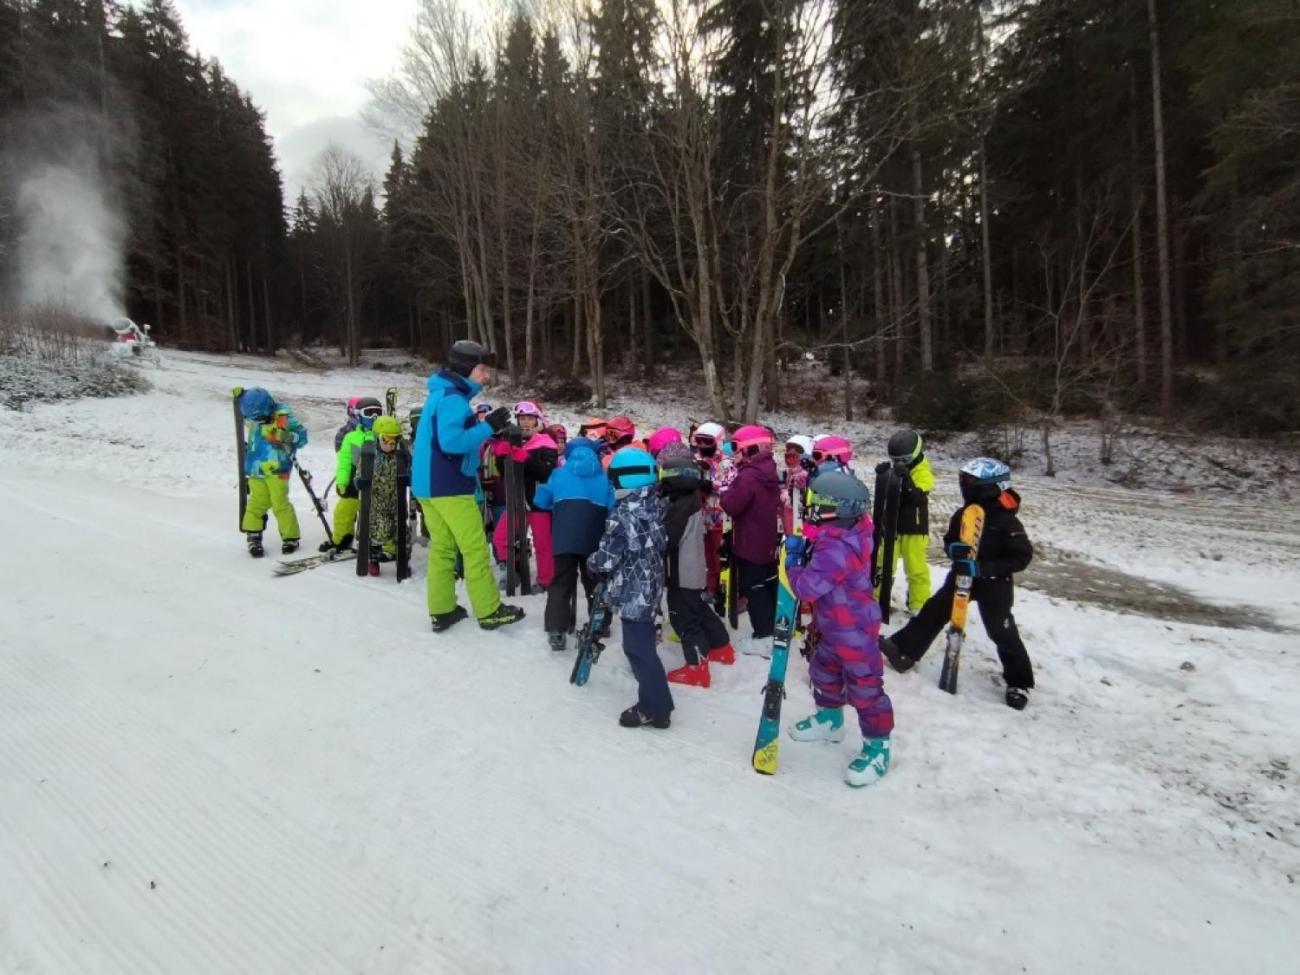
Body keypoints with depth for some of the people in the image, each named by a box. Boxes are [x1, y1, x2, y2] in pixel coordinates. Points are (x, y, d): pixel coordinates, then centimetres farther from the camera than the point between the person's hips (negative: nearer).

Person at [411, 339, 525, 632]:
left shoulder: (441, 394, 17)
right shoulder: (453, 398, -15)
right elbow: (451, 441, -25)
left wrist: (484, 427, 9)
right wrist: (488, 427, -19)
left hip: (428, 484, 10)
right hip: (449, 486, -10)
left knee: (441, 547, 11)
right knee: (475, 548, -2)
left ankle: (441, 611, 15)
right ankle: (489, 611, 5)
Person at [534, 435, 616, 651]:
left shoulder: (559, 473, 15)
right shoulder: (603, 477, 13)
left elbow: (541, 500, 18)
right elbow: (613, 507, 5)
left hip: (564, 537, 0)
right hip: (594, 538, 1)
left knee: (561, 582, 6)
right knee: (595, 581, 17)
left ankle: (556, 630, -3)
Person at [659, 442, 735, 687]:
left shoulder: (681, 503, -23)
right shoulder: (693, 495, 5)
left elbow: (668, 538, -22)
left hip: (682, 570, -10)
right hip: (693, 567, 10)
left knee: (684, 617, 0)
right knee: (699, 609, 24)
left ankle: (697, 668, 6)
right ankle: (722, 647, 38)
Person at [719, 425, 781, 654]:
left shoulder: (747, 476, -25)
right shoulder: (769, 472, 4)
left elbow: (731, 506, -23)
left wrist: (725, 489, -5)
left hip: (750, 544, -9)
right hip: (769, 542, 9)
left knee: (754, 588, 1)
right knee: (768, 585, 19)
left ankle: (764, 637, 5)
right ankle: (773, 628, 32)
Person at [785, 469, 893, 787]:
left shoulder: (836, 549, -35)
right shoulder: (846, 533, -4)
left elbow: (806, 588, -32)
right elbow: (820, 563, 10)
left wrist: (792, 559, -17)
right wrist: (805, 549, -8)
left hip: (854, 631, -10)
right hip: (835, 627, 10)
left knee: (865, 688, 6)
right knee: (824, 671, 25)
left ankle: (877, 746, 21)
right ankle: (829, 717, 46)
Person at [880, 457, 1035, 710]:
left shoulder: (1007, 521, -18)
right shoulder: (963, 514, -2)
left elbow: (1022, 556, -19)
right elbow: (949, 541, 8)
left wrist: (982, 568, -28)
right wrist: (954, 549, -19)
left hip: (994, 584, -5)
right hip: (962, 575, 6)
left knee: (1002, 632, 3)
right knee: (933, 611, 5)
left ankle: (1019, 682, 21)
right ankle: (903, 650, 13)